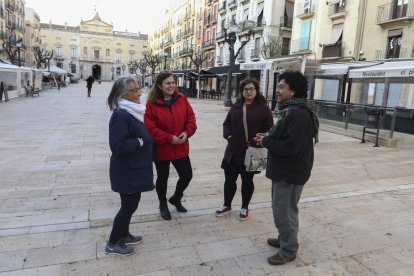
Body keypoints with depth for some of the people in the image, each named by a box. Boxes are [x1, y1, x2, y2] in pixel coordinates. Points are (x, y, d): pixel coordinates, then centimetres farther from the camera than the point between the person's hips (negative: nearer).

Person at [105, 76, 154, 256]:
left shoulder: (132, 112, 8)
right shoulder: (121, 115, -24)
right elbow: (117, 146, -29)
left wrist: (143, 140, 5)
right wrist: (139, 142, -20)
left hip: (133, 168, 10)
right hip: (126, 171, -10)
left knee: (131, 202, 20)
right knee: (129, 204, 3)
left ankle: (124, 235, 38)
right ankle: (112, 244, 20)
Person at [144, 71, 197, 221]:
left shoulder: (182, 99, 0)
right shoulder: (152, 104, -13)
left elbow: (190, 118, 3)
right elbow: (150, 128, -17)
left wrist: (187, 132, -14)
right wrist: (169, 138, -21)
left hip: (181, 148, 4)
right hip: (161, 149, -4)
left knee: (187, 175, 10)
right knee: (163, 178, 13)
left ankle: (176, 198, 38)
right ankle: (163, 205, 37)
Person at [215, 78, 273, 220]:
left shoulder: (263, 108, -5)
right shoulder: (236, 106, 8)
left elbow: (269, 130, -8)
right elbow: (226, 123, 14)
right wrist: (227, 134, -5)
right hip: (233, 150, 4)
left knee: (247, 180, 11)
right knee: (229, 179, 12)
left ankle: (245, 208, 29)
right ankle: (227, 205, 31)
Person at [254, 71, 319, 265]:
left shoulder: (299, 114, -24)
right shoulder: (290, 110, 11)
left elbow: (291, 147, -29)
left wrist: (266, 142, -17)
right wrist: (267, 137, 2)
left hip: (290, 172, -11)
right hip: (284, 170, 11)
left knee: (284, 211, 2)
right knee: (282, 208, 22)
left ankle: (289, 250, 19)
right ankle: (285, 239, 39)